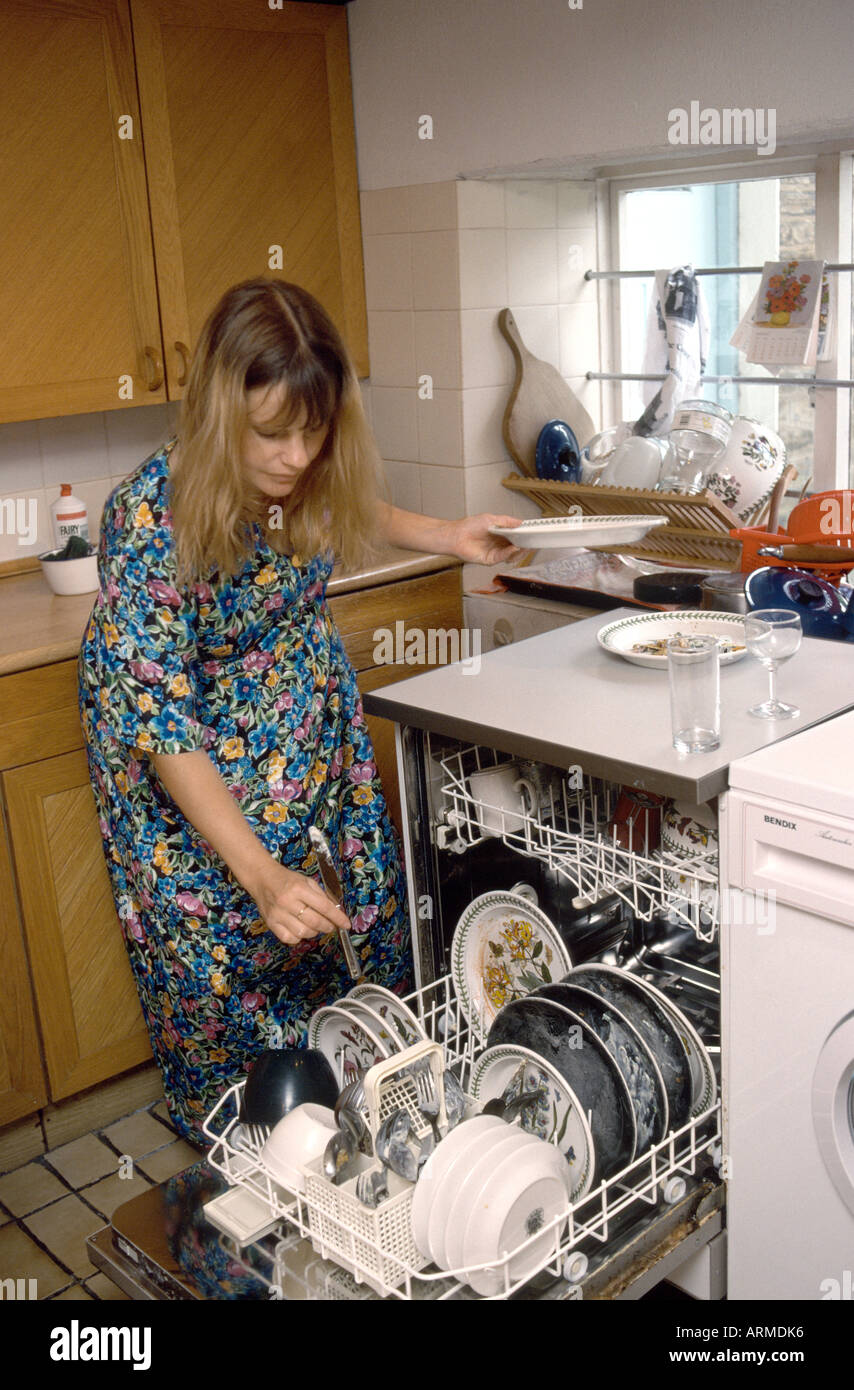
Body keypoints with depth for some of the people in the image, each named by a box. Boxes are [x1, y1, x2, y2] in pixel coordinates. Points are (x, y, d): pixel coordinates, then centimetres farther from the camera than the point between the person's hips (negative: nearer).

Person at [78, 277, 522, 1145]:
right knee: (211, 929, 4)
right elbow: (160, 715, -33)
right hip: (181, 749, -5)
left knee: (358, 882, 11)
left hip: (304, 706, 5)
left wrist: (447, 537, -8)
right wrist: (261, 872, -39)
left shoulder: (313, 476, -19)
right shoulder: (150, 517, -35)